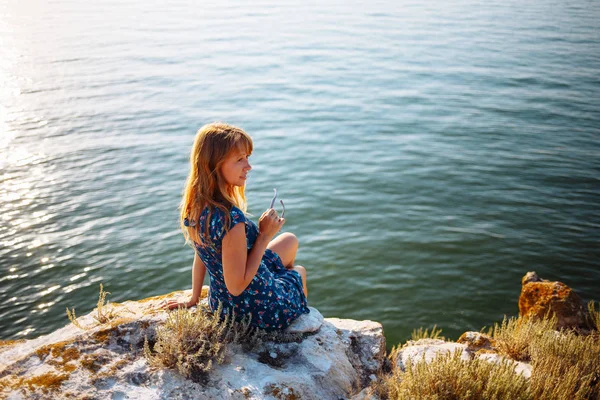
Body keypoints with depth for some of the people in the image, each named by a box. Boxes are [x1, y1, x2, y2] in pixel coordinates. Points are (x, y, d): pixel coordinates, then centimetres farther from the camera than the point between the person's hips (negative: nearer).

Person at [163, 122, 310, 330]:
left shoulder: (194, 204, -11)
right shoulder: (231, 219, -37)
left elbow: (199, 258, 3)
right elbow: (237, 286, -29)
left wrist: (193, 300, 15)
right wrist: (264, 235, -23)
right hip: (260, 309, -7)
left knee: (290, 240, 27)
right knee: (299, 272, 29)